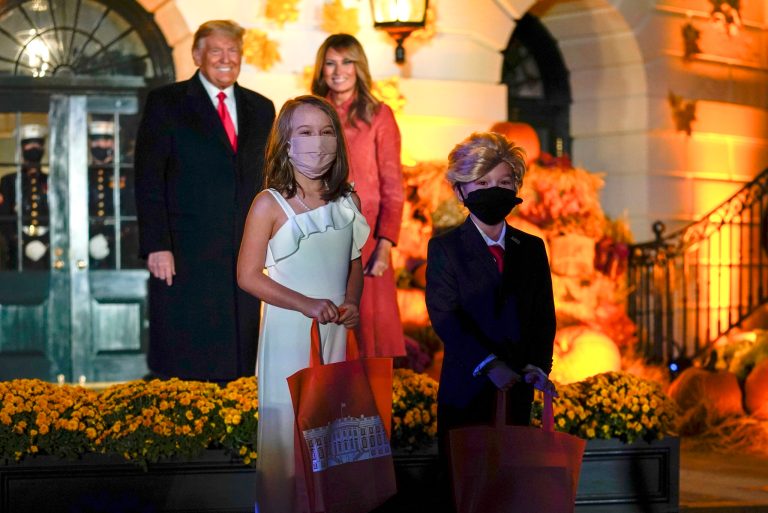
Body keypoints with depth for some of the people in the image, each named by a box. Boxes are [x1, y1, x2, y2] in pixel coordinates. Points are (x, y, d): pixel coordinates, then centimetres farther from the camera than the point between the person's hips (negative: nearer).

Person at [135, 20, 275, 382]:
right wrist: (156, 246, -13)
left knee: (234, 369, 4)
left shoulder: (261, 109, 14)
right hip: (184, 256, -4)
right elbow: (148, 180, -4)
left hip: (243, 255, 4)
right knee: (183, 370, -2)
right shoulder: (166, 103, 1)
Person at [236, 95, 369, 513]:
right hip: (288, 330, -5)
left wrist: (351, 302, -4)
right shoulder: (270, 204, -9)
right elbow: (248, 276, -10)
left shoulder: (348, 202, 5)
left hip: (336, 332, 5)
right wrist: (307, 304, -17)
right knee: (286, 424, -2)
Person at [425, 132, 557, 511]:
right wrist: (489, 365, -23)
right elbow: (444, 315, -11)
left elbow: (543, 316, 8)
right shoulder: (444, 248, 1)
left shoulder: (532, 249, 13)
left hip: (516, 389, 3)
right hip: (466, 389, -3)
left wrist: (537, 365, -11)